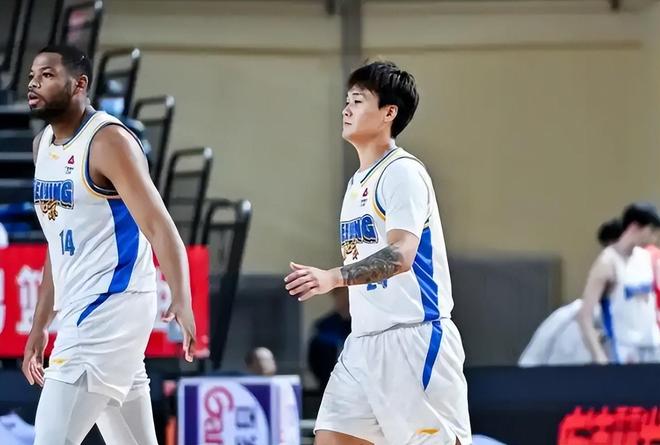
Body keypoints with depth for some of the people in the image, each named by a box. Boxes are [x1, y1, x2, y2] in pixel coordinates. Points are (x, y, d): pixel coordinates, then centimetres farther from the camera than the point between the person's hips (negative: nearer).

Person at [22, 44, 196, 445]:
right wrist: (40, 326, 21)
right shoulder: (44, 144, 13)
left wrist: (182, 302, -36)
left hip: (113, 305, -9)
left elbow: (159, 228, -21)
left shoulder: (108, 141, -13)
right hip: (81, 308, 9)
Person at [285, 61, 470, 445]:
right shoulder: (359, 182, 18)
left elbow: (400, 255, -24)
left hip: (414, 338, -9)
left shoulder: (402, 172, -10)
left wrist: (334, 277, -35)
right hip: (364, 341, 9)